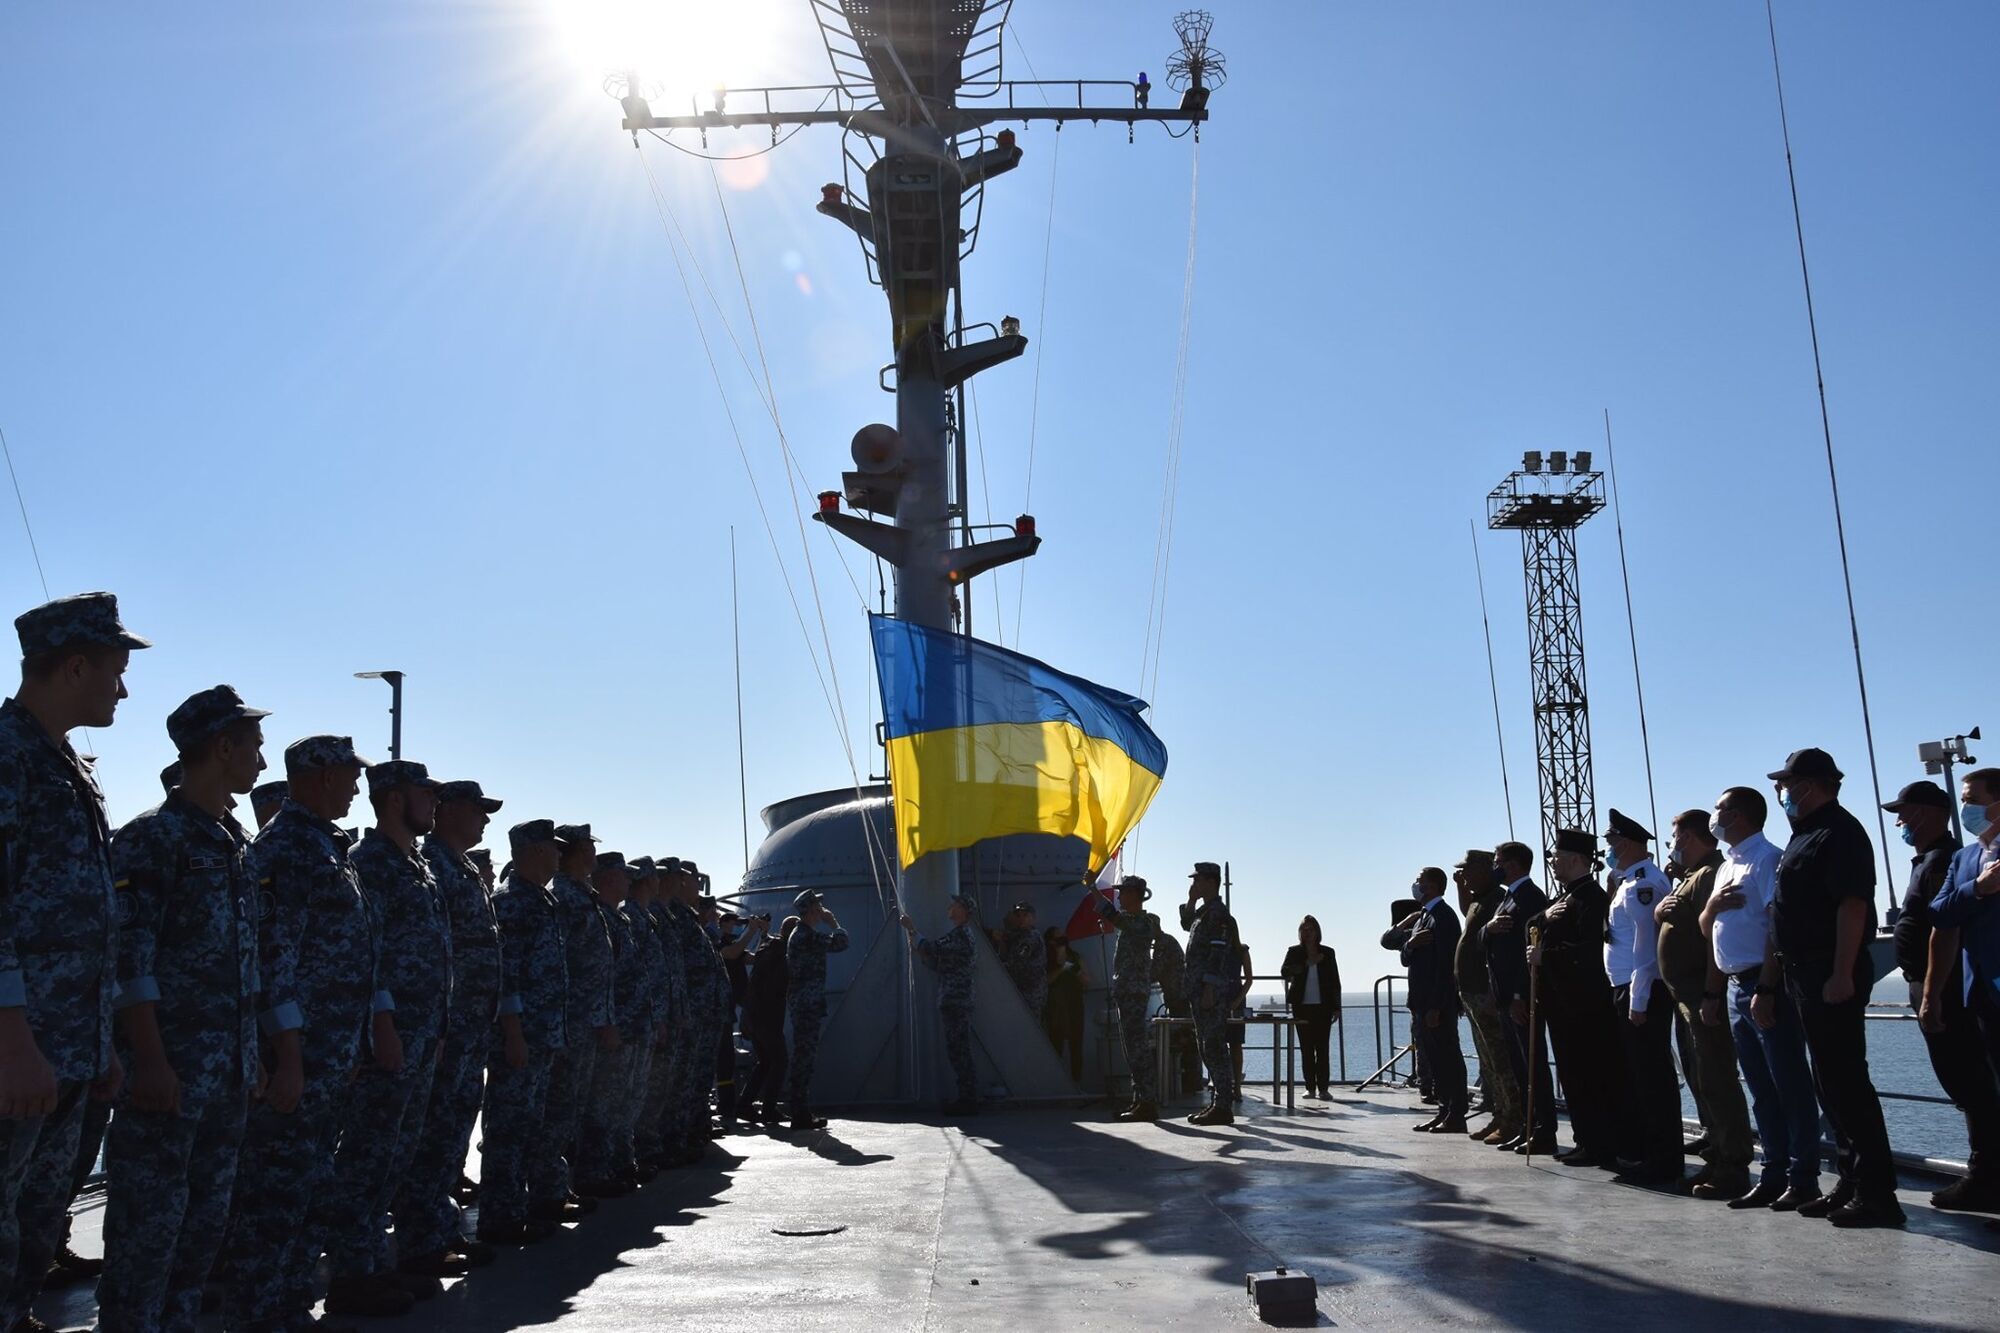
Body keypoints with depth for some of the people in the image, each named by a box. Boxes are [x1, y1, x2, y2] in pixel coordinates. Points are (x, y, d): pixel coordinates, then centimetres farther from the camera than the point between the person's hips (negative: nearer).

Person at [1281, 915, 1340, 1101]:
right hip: (1301, 1007, 0)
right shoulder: (1294, 952, 7)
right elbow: (1284, 971, -8)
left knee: (1322, 1047, -4)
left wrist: (1336, 1008, 5)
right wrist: (1307, 964, -19)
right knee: (1306, 1048, 1)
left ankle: (1323, 1087, -2)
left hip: (1322, 1007, 0)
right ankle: (1310, 1087, 5)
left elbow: (1335, 981, 9)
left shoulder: (1327, 953, 8)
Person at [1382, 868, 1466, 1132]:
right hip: (1422, 1002, 9)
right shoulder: (1422, 916, 18)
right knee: (1435, 1060, 11)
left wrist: (1435, 1008, -21)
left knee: (1448, 1059, -4)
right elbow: (1406, 959, 16)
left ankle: (1456, 1117, 1)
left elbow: (1445, 964, -17)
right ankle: (1445, 1112, 17)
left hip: (1439, 1003, -9)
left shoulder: (1443, 916, -11)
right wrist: (1410, 944, -7)